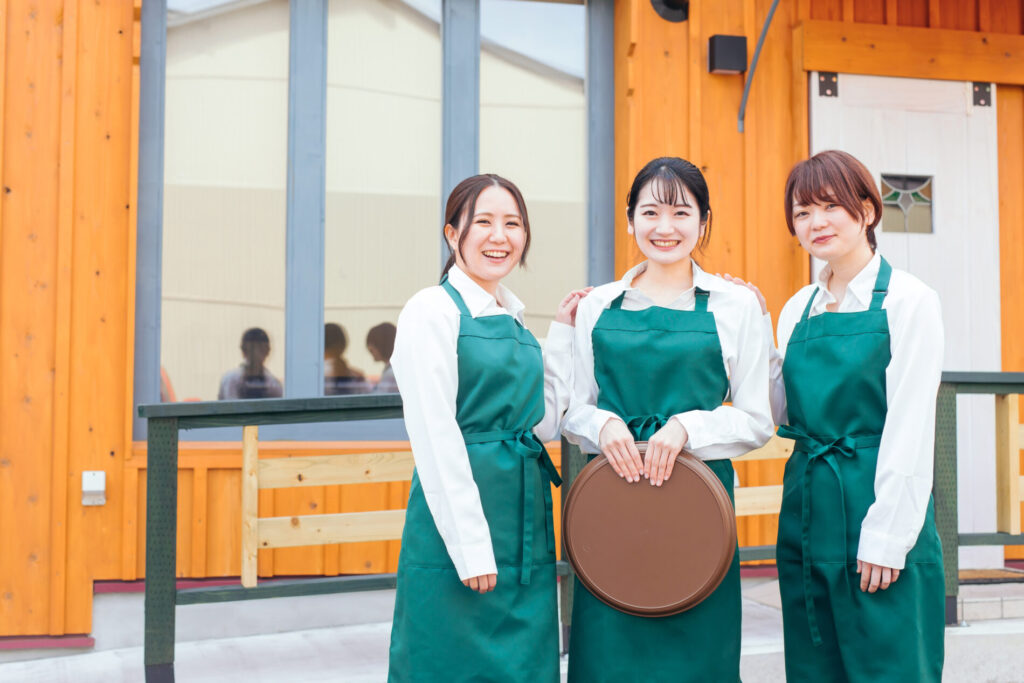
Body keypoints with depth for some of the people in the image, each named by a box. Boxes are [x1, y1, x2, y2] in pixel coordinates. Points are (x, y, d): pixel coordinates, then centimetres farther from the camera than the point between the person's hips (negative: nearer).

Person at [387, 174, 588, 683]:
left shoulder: (513, 321, 14)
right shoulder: (433, 310, -9)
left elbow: (543, 423, 12)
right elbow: (435, 437, -14)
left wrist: (563, 332, 11)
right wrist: (471, 546, -17)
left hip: (525, 516, 7)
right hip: (457, 509, -7)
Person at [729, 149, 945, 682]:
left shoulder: (908, 299, -6)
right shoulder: (798, 308, 11)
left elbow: (909, 427, -10)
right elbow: (781, 415, 11)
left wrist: (886, 538, -14)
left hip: (876, 497, -6)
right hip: (805, 508, 6)